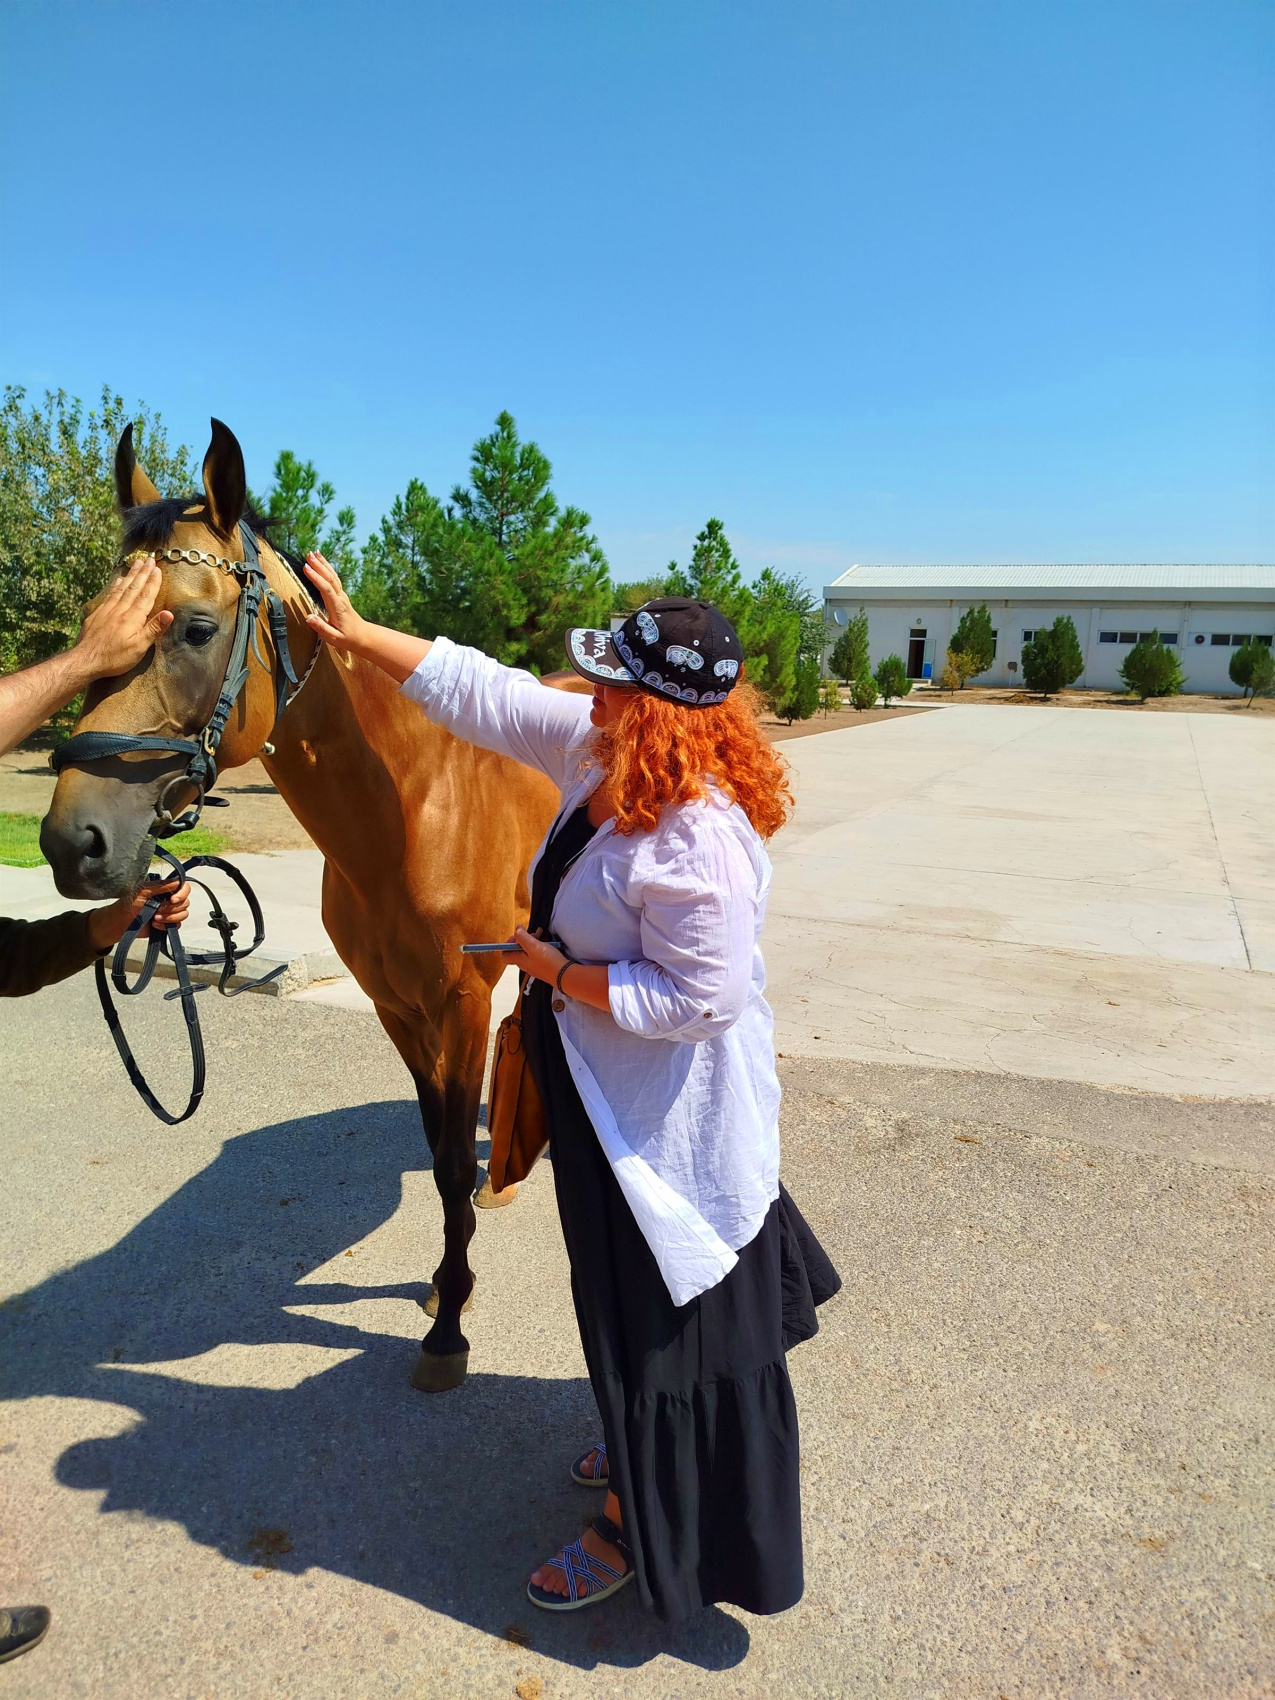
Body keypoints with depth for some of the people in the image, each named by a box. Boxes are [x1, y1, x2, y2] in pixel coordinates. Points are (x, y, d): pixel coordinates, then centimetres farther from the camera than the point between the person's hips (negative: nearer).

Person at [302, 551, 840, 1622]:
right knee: (633, 1297, 28)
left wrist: (564, 972, -20)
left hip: (667, 1120, -9)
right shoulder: (600, 751, -6)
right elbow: (483, 693, 1)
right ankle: (649, 1450, 54)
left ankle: (639, 1528, 36)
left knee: (658, 1314, 12)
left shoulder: (698, 844, -33)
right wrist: (357, 634, 3)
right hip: (611, 1091, 10)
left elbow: (695, 1000, -30)